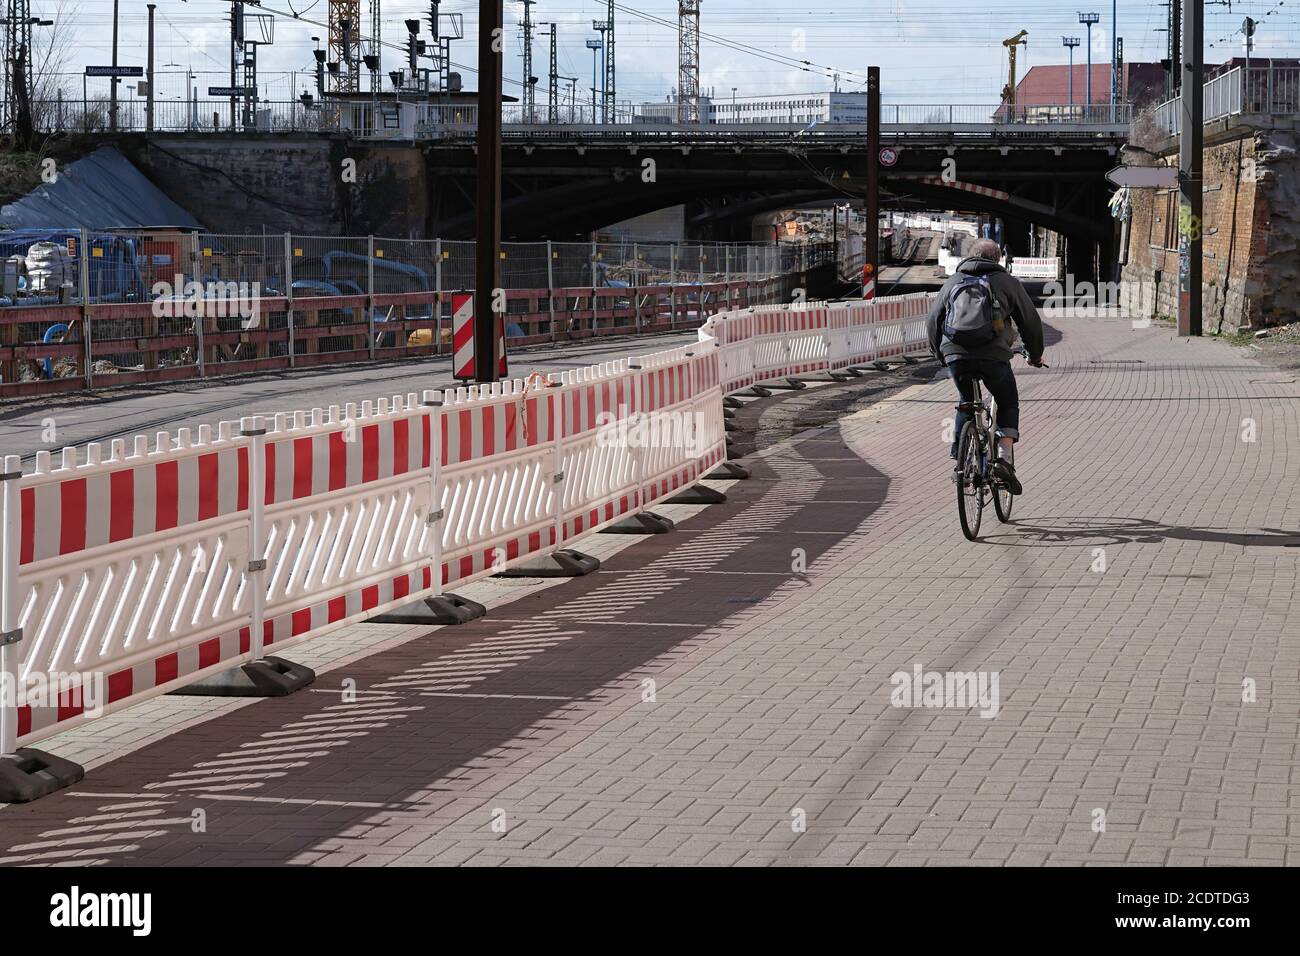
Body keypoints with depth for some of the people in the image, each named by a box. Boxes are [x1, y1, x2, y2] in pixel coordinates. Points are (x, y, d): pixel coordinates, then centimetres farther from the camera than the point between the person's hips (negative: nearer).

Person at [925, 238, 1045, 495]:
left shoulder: (953, 282, 20)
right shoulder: (1006, 282, 12)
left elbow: (933, 321, 22)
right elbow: (1030, 320, 14)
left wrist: (941, 354, 37)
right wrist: (1035, 355, 29)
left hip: (956, 356, 3)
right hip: (993, 356, -3)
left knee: (966, 404, 26)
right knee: (1008, 404, 17)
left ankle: (960, 462, 18)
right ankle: (1004, 458, -2)